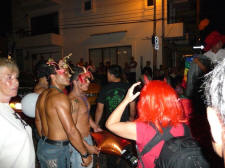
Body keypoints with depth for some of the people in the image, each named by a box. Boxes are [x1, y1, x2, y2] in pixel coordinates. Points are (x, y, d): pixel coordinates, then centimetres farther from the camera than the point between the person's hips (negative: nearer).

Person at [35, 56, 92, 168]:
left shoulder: (42, 96, 4)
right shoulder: (61, 97, -24)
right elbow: (71, 131, -27)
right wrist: (85, 155, -17)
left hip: (42, 146, 8)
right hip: (57, 151, -8)